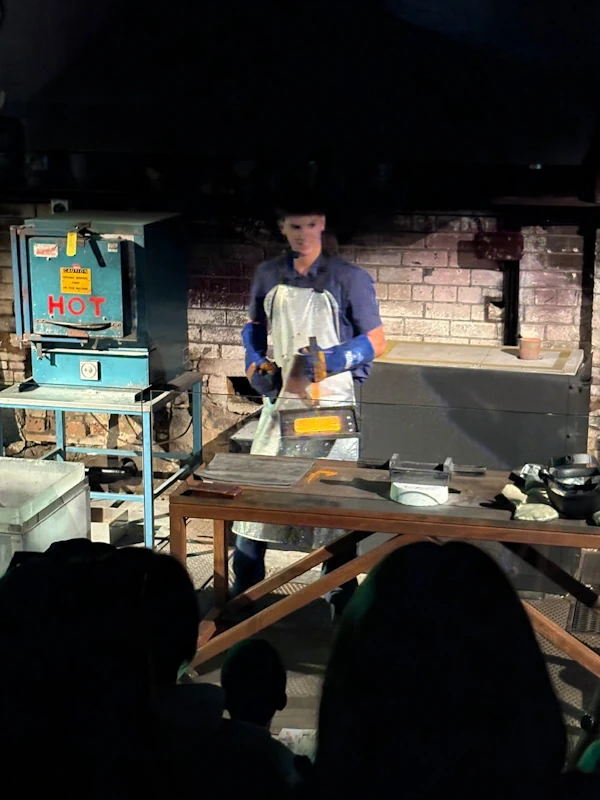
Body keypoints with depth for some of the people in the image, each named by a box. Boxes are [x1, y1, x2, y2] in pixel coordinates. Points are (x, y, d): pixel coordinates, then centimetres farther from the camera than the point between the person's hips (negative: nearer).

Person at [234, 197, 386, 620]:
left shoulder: (350, 278, -8)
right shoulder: (268, 275, 4)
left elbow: (376, 342, -7)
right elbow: (254, 327, 19)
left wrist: (330, 361, -23)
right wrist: (256, 364, 0)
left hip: (331, 406, -3)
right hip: (280, 402, 4)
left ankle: (342, 607, 19)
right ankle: (243, 596, 22)